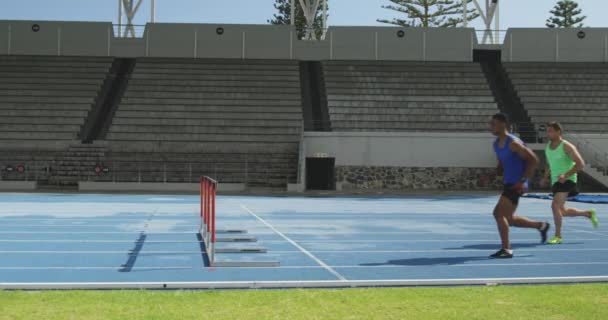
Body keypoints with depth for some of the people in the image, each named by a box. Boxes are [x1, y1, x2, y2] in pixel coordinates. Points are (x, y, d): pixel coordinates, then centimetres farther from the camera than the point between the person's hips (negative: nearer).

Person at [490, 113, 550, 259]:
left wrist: (523, 180, -21)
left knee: (499, 213, -16)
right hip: (509, 183, 10)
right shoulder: (496, 144, 11)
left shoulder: (513, 143, -17)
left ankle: (506, 249, -8)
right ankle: (541, 226, 33)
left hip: (516, 185, -10)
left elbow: (534, 160, -18)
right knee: (509, 219, 15)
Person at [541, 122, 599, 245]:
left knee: (555, 205, -23)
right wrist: (545, 178, 11)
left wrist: (566, 175, -27)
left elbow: (581, 163, -17)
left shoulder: (566, 146, -13)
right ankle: (589, 213, 35)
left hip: (567, 181, -8)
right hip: (555, 181, 8)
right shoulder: (548, 146, 9)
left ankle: (558, 236, -14)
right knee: (562, 211, 13)